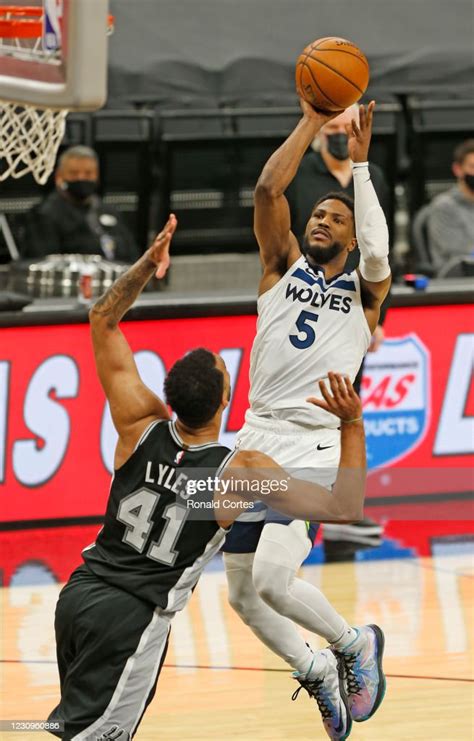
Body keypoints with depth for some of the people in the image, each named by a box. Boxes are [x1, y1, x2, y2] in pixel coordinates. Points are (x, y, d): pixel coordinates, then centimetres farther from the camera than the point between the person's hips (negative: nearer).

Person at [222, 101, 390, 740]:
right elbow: (269, 188, 0)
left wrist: (360, 163, -13)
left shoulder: (362, 294, 6)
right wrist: (311, 122, -3)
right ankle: (315, 675, 27)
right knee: (243, 596, 6)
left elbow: (377, 257, -17)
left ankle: (354, 645, 4)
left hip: (315, 451, -5)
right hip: (258, 441, 5)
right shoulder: (284, 269, 13)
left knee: (272, 579, -21)